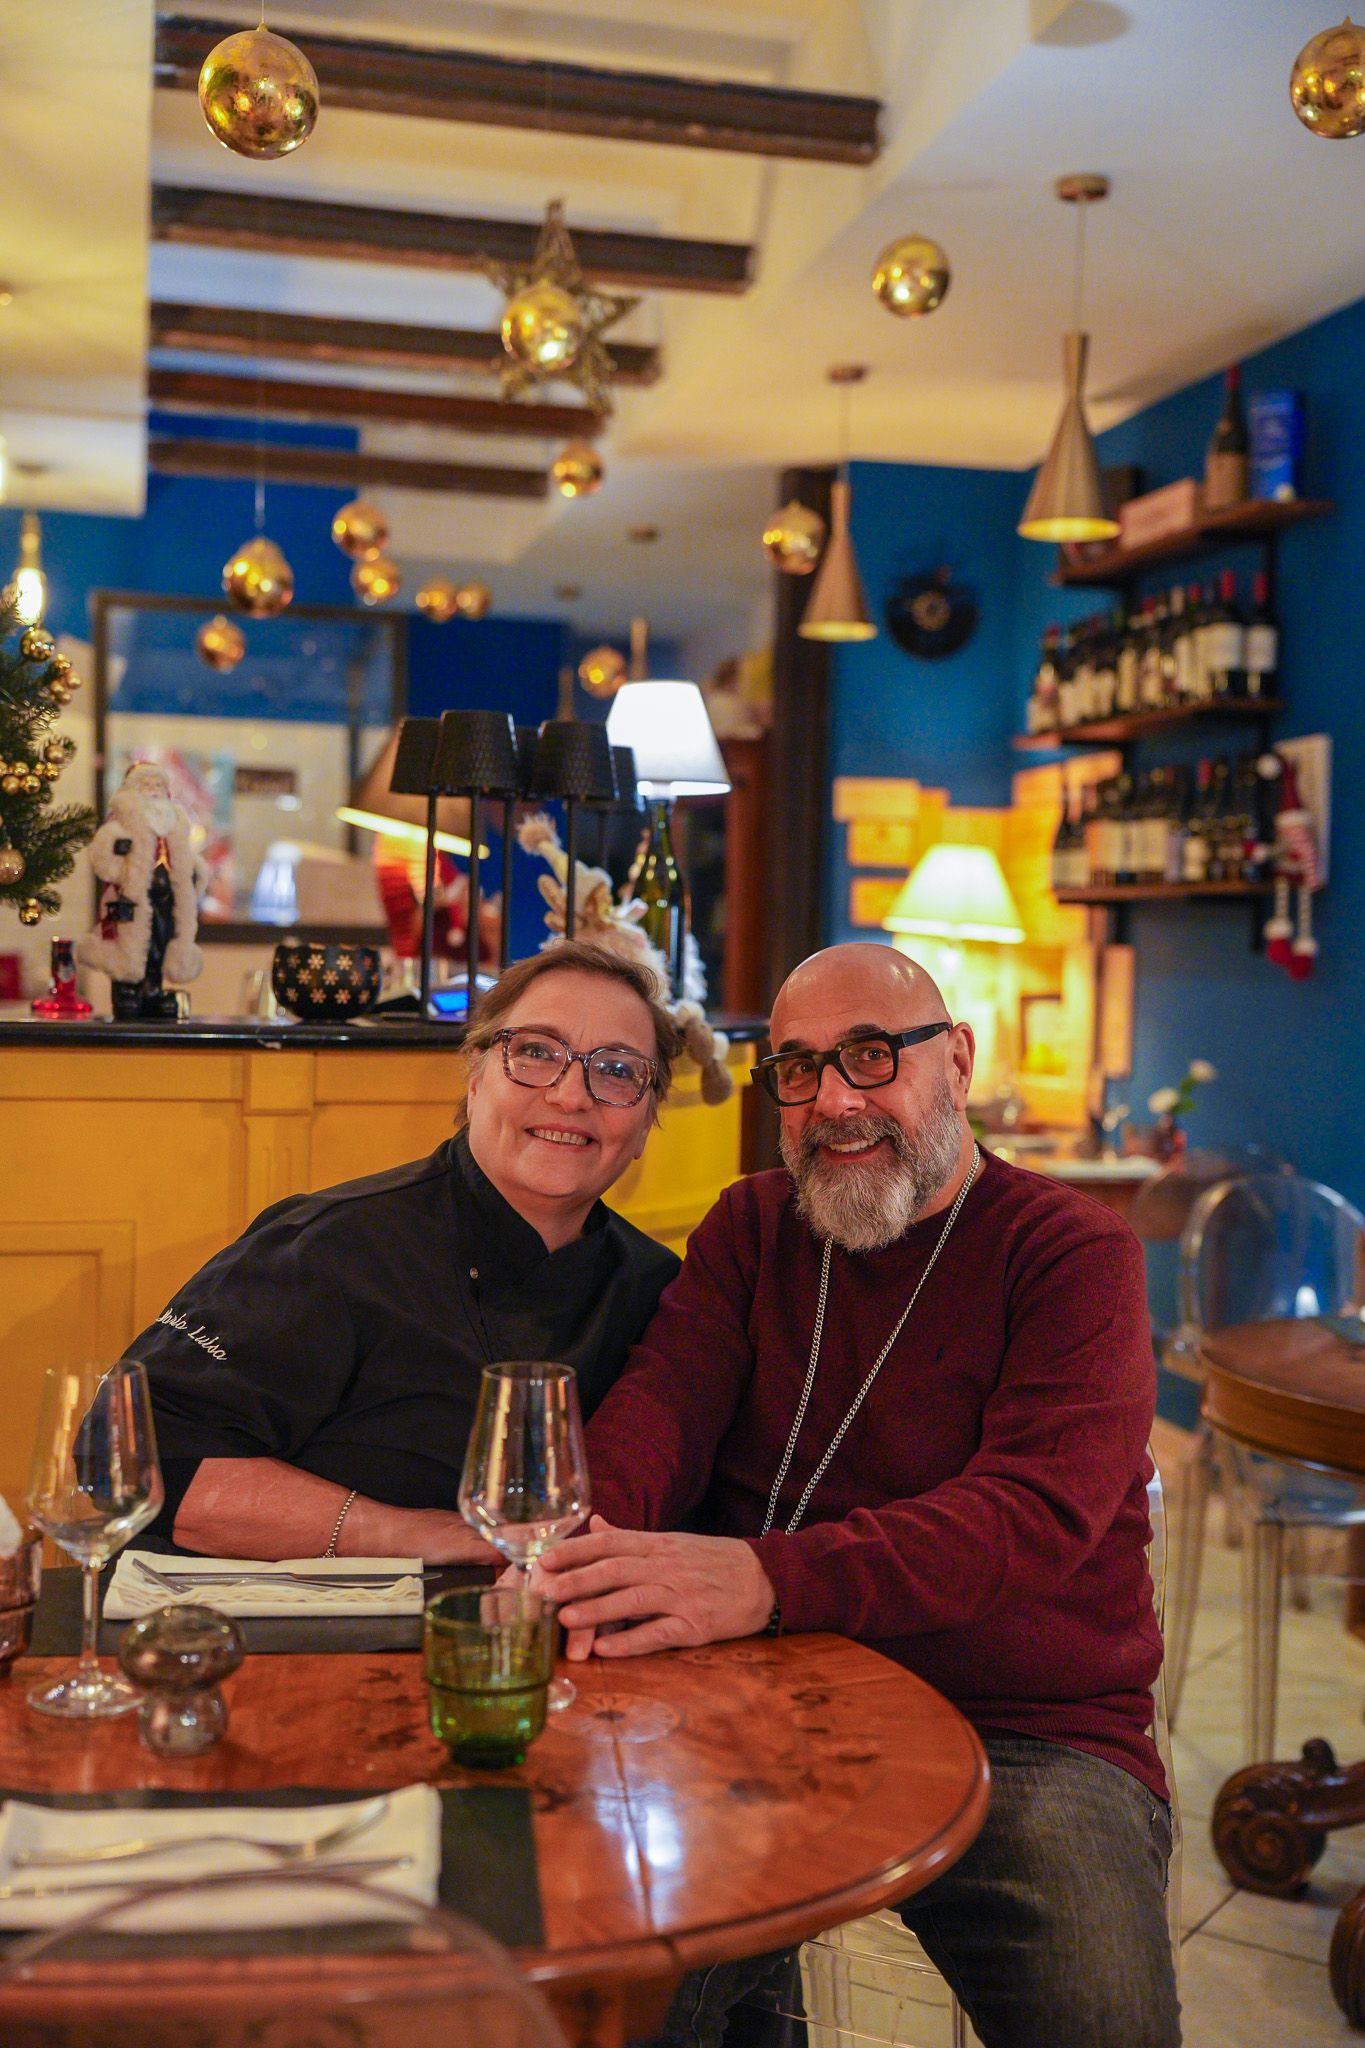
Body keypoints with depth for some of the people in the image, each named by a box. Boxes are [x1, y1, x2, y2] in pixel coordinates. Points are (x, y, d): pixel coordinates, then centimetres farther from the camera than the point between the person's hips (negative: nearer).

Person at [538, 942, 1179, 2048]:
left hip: (1029, 1737, -2)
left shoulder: (1075, 1253, -3)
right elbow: (662, 1401, -3)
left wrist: (769, 1579, -34)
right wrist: (586, 1542, -28)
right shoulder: (751, 1228, 14)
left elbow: (1034, 1511, -18)